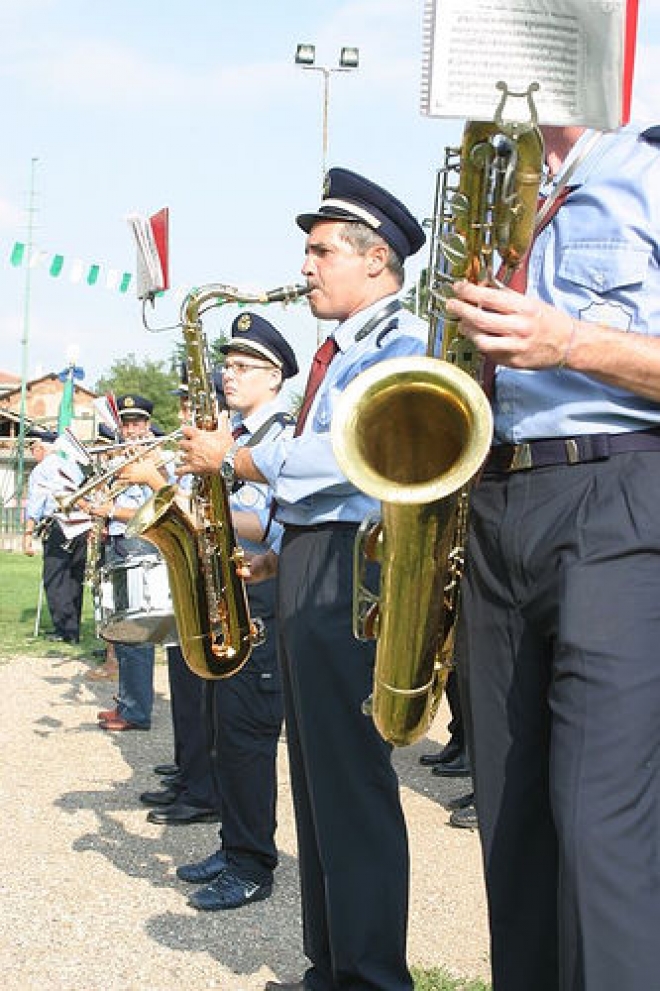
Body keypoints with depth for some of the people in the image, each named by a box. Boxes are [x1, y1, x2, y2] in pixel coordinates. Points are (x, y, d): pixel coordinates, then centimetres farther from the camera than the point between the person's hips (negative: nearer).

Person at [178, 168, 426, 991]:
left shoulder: (401, 339, -7)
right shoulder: (343, 351, 23)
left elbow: (349, 451, -20)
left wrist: (235, 457, -11)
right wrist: (273, 550, 13)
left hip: (348, 566, -10)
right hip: (308, 564, 10)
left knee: (351, 777, -8)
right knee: (317, 776, 12)